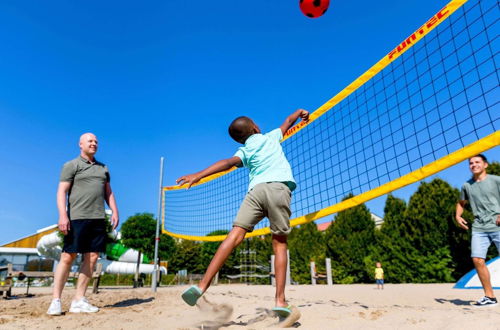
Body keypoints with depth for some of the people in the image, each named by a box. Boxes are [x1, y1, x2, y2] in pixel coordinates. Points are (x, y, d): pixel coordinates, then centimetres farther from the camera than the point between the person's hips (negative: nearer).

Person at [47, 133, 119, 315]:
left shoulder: (103, 168, 21)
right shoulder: (71, 165, 5)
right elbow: (62, 191, -3)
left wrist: (115, 211, 8)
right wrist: (63, 215, -15)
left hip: (98, 218, 5)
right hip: (76, 218, -5)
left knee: (92, 257, 1)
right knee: (68, 257, -3)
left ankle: (78, 301, 8)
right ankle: (56, 301, 7)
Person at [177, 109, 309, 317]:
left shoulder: (244, 151, 23)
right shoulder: (271, 136, 27)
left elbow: (229, 162, 2)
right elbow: (288, 122, 44)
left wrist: (199, 175, -8)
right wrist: (299, 113, 65)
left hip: (256, 189, 1)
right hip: (279, 187, 0)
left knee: (235, 235, -9)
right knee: (279, 243, 4)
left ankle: (202, 286, -18)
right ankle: (280, 300, -4)